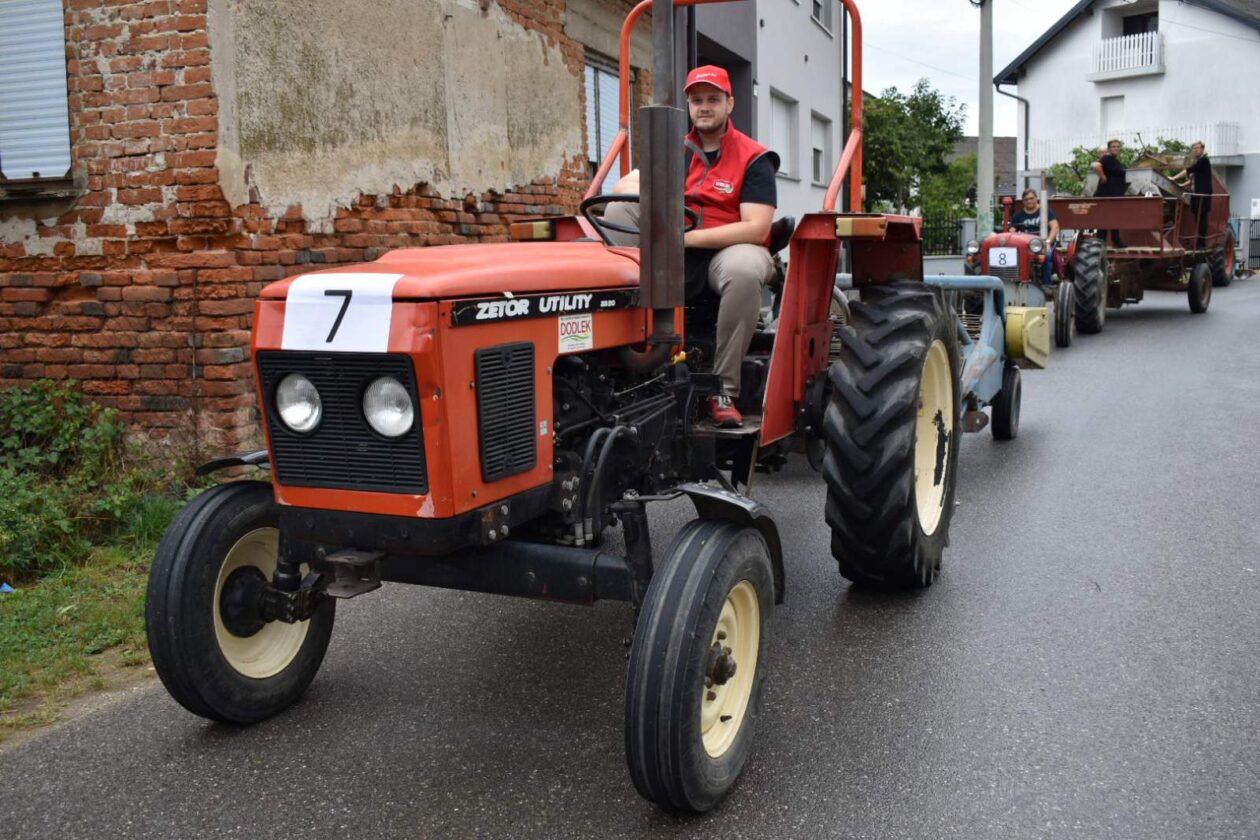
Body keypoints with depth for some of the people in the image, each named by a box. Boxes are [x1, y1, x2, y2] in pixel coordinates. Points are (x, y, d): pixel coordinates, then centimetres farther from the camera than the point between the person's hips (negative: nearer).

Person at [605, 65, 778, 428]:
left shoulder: (753, 159, -3)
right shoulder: (677, 152, 13)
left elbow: (757, 229, -15)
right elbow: (621, 186, 4)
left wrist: (688, 238, -21)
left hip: (730, 249, -4)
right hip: (679, 253, 4)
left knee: (744, 268, -41)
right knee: (621, 208, -14)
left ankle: (724, 389, -28)